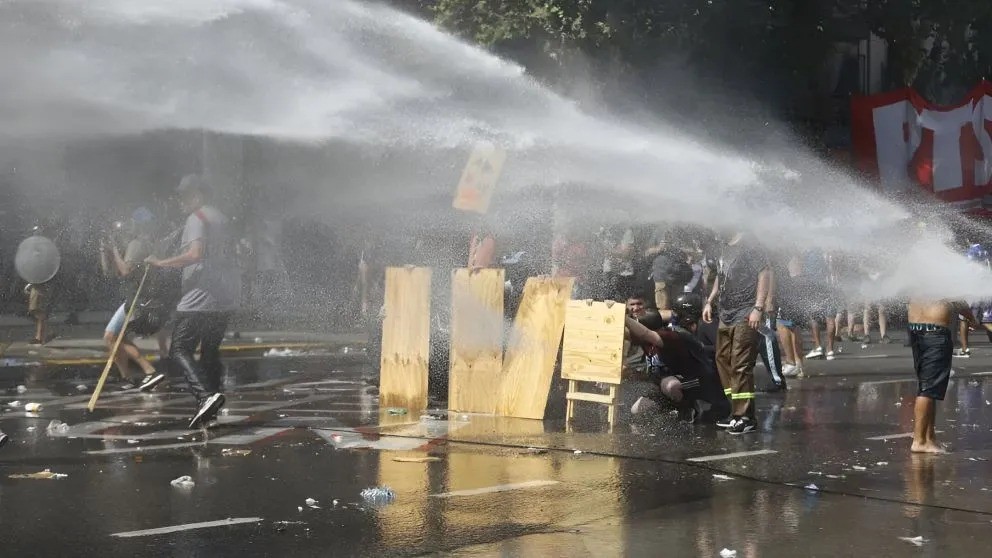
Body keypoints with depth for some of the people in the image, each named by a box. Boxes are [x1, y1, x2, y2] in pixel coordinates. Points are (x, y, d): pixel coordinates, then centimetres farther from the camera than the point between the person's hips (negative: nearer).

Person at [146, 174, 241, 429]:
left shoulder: (197, 218, -9)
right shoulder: (220, 217, 19)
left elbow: (195, 254, -24)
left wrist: (162, 263, -17)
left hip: (200, 300, -9)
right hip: (225, 299, 9)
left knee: (179, 350, -9)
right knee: (211, 351, 16)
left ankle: (206, 395, -28)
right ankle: (211, 408, 16)